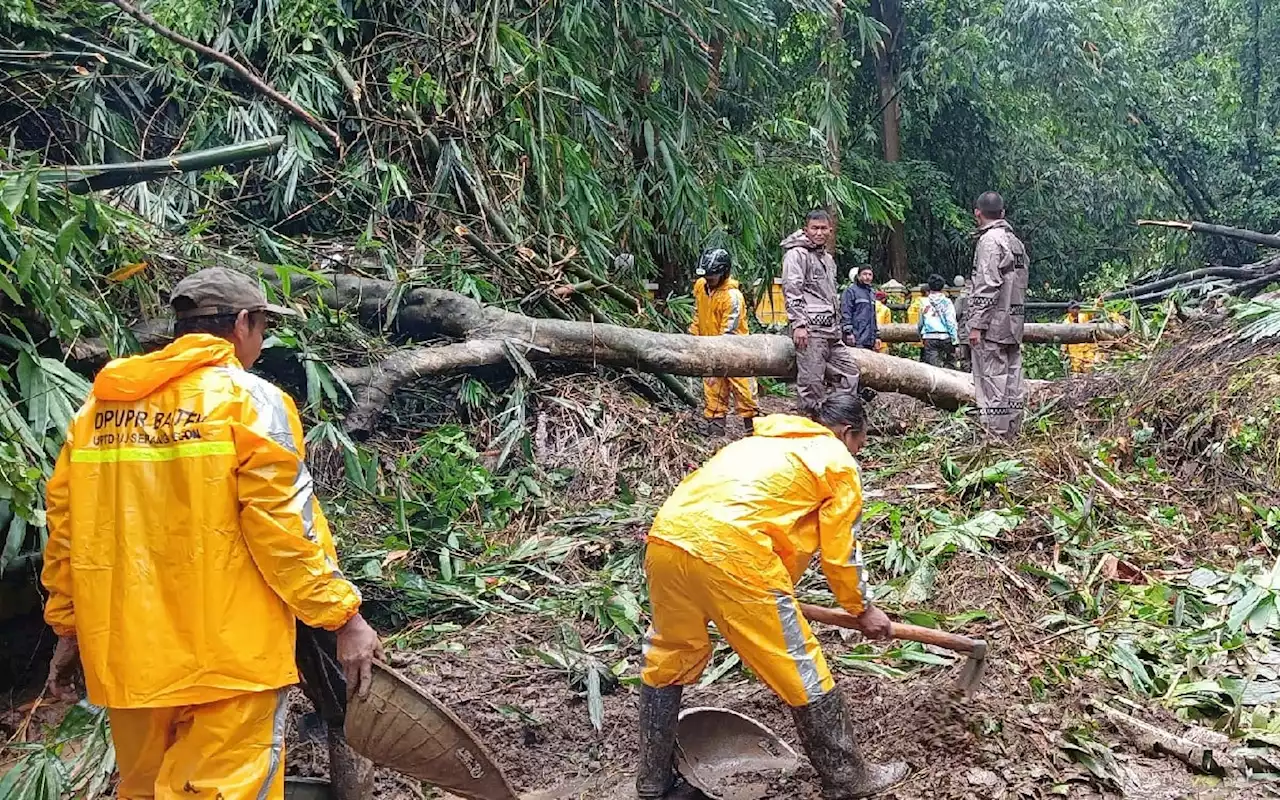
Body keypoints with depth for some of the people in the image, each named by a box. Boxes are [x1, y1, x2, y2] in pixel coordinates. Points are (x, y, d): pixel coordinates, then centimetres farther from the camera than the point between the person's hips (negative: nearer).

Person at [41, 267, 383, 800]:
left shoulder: (98, 407, 8)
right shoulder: (249, 400, -9)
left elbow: (66, 529, 10)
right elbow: (285, 528, -15)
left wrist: (69, 628, 20)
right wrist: (344, 617, -9)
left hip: (126, 656, 6)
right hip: (229, 658, -6)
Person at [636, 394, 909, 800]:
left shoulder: (764, 440, 34)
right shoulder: (838, 461, 14)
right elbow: (841, 551, 15)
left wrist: (777, 593, 53)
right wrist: (862, 608, 32)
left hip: (666, 537, 7)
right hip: (730, 553, -7)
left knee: (668, 658, 24)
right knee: (801, 672, 10)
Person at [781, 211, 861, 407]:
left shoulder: (828, 259, 24)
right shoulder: (797, 254, -3)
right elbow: (791, 291, -13)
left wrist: (838, 327, 25)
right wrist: (798, 324, -20)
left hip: (830, 329, 9)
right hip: (810, 327, -9)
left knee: (850, 371, 10)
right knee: (812, 381, -9)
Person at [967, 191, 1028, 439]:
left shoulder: (989, 240, -10)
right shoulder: (1015, 241, 17)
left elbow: (988, 286, -17)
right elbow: (1020, 284, 16)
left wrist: (976, 324, -16)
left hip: (993, 324, -9)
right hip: (1014, 324, 9)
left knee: (992, 379, -7)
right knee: (1011, 377, 10)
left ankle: (995, 434, -6)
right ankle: (1012, 432, 14)